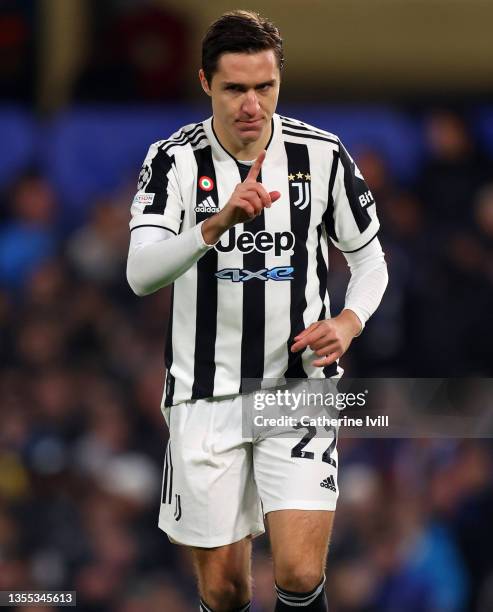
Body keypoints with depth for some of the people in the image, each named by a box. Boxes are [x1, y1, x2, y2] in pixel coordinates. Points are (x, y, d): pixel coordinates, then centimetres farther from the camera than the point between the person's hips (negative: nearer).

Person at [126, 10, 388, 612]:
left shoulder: (321, 155, -3)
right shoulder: (174, 160, -9)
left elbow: (368, 257, 11)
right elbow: (141, 274, -24)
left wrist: (348, 322, -9)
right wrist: (218, 223, -39)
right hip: (205, 396, 0)